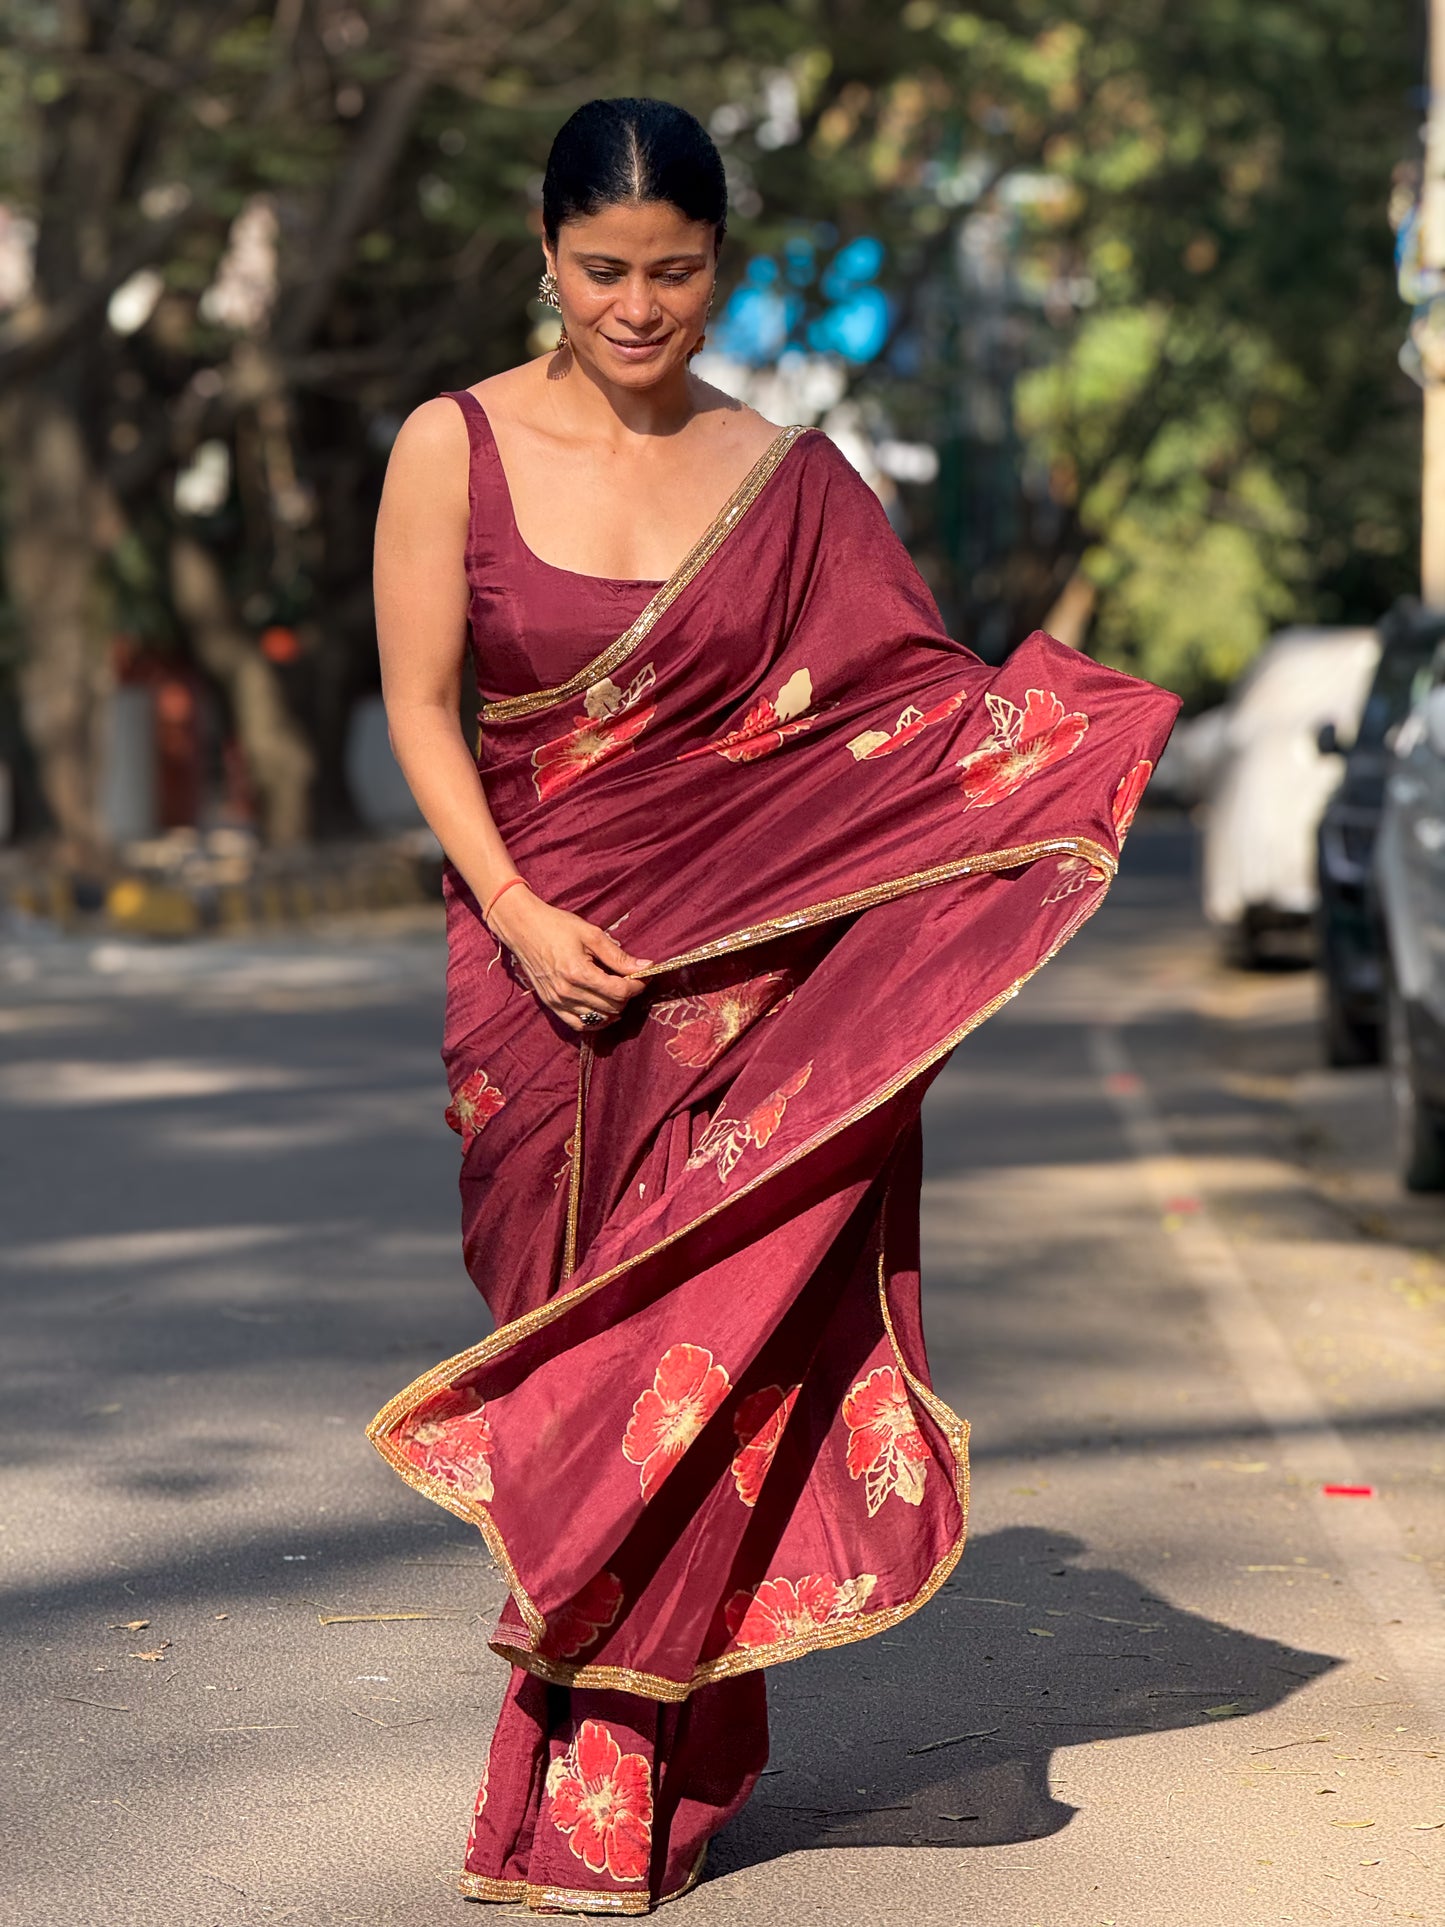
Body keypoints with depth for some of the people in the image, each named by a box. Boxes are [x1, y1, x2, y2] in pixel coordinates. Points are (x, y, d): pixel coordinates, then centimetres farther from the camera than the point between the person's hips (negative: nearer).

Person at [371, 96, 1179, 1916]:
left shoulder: (784, 477, 6)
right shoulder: (456, 449, 1)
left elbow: (913, 700, 6)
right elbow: (420, 705, -1)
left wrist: (1062, 728, -12)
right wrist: (515, 913, -13)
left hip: (752, 963, 1)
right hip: (548, 960, 0)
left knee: (700, 1333, -4)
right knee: (581, 1333, 4)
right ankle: (640, 1745, 16)